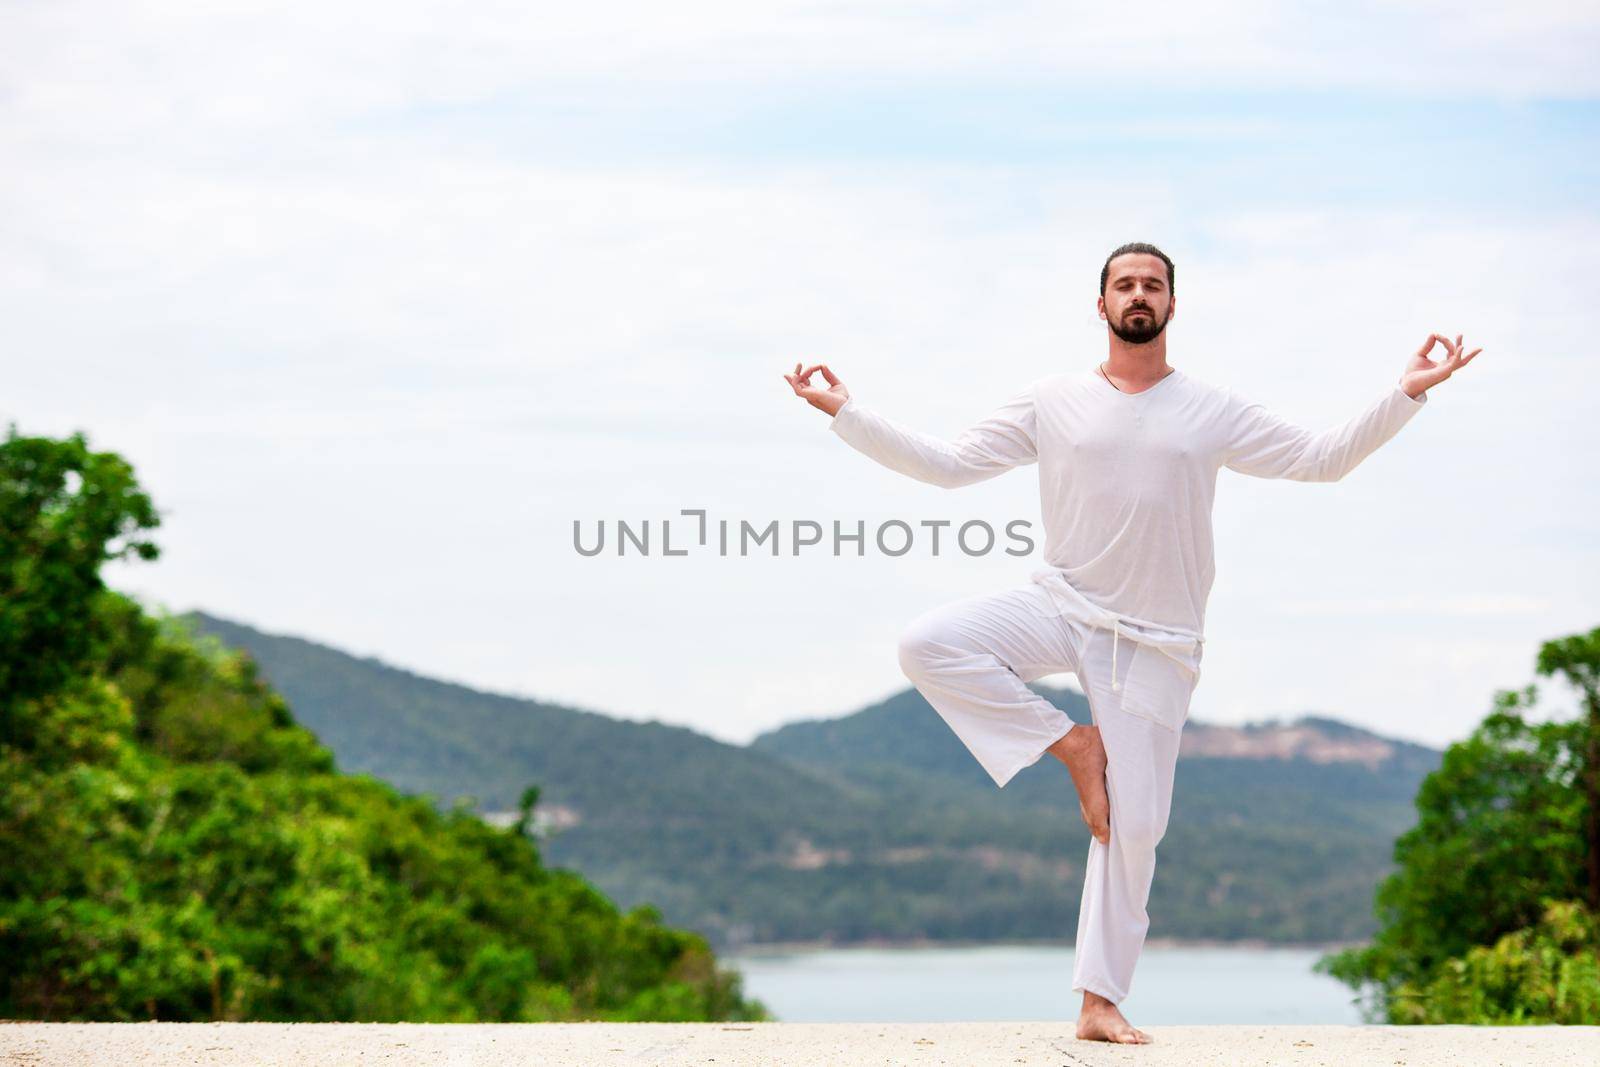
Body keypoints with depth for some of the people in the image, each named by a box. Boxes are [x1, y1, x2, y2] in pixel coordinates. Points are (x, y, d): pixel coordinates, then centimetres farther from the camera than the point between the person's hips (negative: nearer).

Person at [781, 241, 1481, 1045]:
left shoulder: (1213, 413, 4)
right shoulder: (1052, 405, 3)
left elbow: (1322, 458, 4)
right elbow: (946, 465, 4)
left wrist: (1406, 393, -6)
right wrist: (845, 413, -3)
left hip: (1155, 642, 0)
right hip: (1061, 608, 1)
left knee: (1134, 825, -3)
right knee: (928, 645, -25)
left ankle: (1100, 1002, 8)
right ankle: (1069, 743, -8)